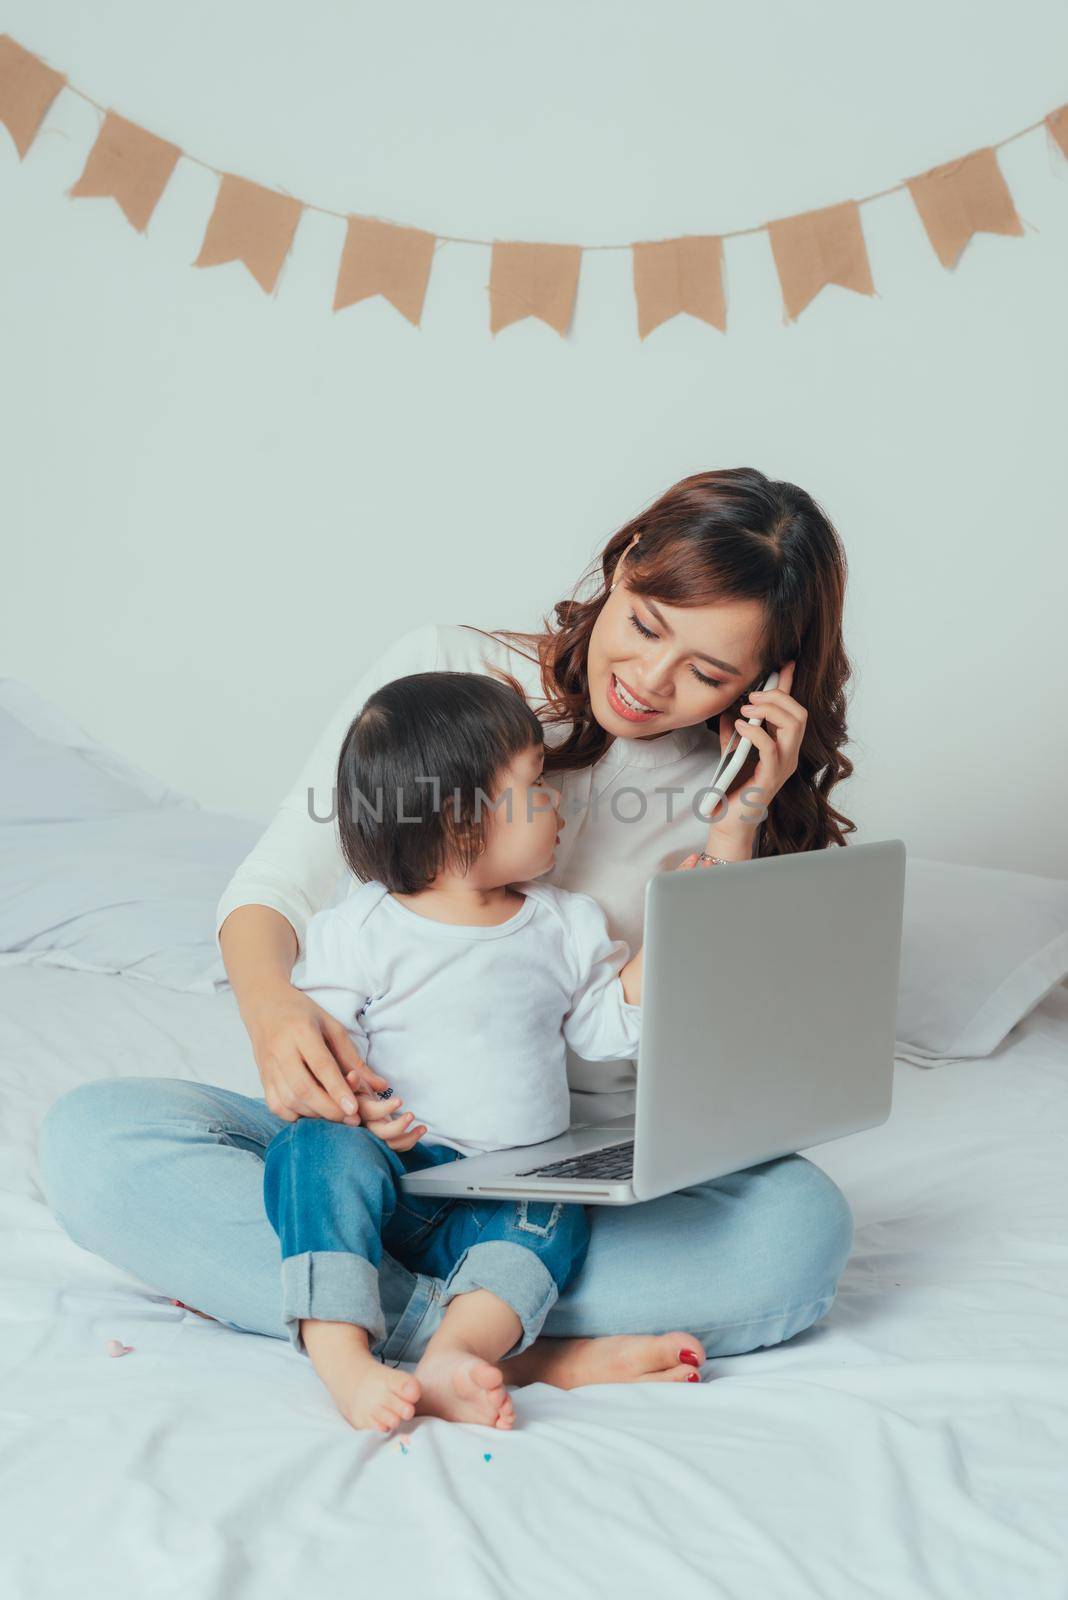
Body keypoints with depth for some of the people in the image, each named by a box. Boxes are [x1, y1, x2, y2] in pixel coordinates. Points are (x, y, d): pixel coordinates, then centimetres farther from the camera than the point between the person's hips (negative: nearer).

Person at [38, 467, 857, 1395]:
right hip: (374, 1135, 0)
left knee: (804, 1229, -32)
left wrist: (736, 831, -12)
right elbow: (276, 885, -5)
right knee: (92, 1136, -26)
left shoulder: (726, 788, 3)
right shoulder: (444, 671, -1)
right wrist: (271, 1007, -28)